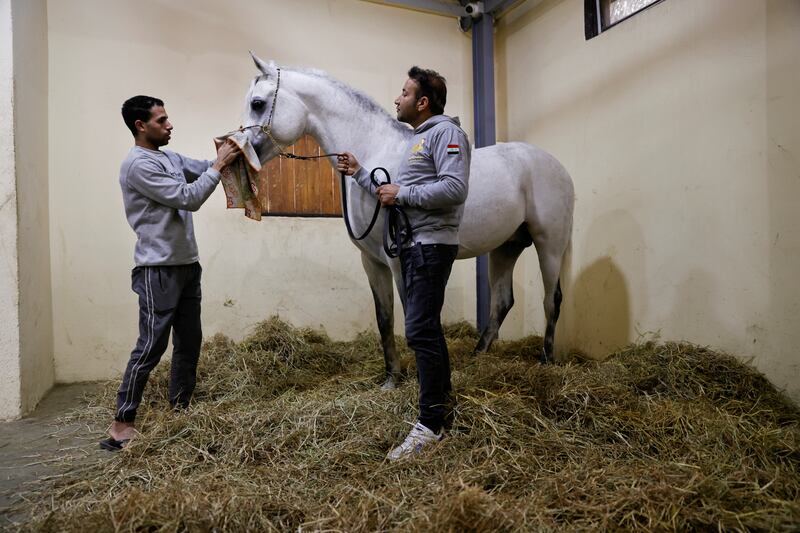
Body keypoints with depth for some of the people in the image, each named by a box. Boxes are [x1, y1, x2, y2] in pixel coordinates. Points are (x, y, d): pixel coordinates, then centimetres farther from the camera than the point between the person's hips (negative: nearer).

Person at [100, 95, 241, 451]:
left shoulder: (170, 158, 13)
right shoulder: (138, 164, -14)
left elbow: (203, 169, 19)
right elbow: (188, 198, -19)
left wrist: (228, 151, 1)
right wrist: (220, 164, -13)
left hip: (186, 265, 9)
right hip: (158, 271, -9)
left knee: (189, 342, 13)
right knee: (151, 346, -6)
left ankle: (179, 412, 26)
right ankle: (121, 426, 6)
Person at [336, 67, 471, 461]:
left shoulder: (445, 132, -8)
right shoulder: (417, 140, 22)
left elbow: (454, 189, -23)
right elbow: (394, 196, 23)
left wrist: (401, 194, -15)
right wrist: (359, 174, 18)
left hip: (431, 245, -10)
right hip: (413, 244, 10)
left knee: (420, 331, -12)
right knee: (426, 329, 14)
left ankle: (429, 424, -4)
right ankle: (442, 405, 26)